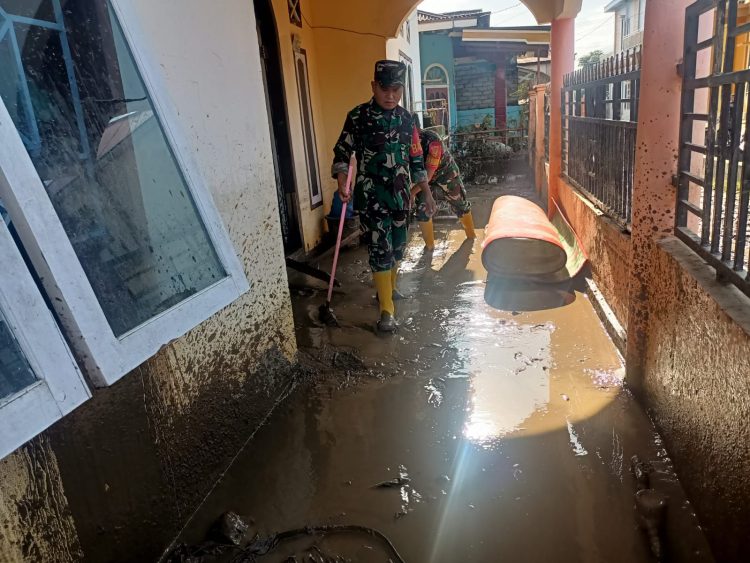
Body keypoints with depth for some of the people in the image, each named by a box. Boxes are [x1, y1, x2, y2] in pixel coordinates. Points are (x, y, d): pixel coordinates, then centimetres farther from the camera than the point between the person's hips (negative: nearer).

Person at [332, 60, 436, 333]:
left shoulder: (406, 119, 6)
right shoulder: (358, 116, -6)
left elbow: (416, 159, 12)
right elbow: (342, 152, -1)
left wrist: (427, 193, 11)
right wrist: (342, 183, -15)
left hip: (400, 195, 5)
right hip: (371, 196, -5)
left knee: (397, 246, 14)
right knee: (380, 249, -8)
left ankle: (389, 290, 37)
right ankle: (387, 309, -3)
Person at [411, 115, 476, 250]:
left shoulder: (432, 141, -41)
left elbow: (428, 174, -40)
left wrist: (411, 193, -44)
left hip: (445, 172, -3)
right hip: (423, 175, 3)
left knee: (459, 204, 14)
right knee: (422, 208, -4)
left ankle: (471, 235, 34)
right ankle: (429, 245, 16)